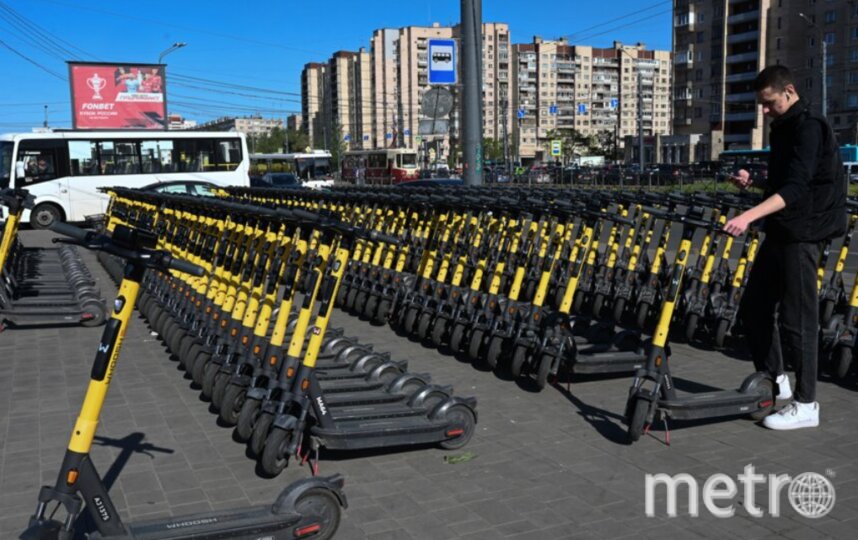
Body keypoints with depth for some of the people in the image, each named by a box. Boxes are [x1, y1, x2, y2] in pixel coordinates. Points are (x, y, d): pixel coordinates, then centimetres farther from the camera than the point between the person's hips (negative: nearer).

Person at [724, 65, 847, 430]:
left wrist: (749, 216, -35)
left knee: (796, 318, -5)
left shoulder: (809, 128, -14)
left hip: (801, 235, -9)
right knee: (753, 310, 11)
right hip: (780, 233, 9)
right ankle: (774, 380, 26)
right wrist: (753, 184, 3)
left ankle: (805, 404, 6)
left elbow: (795, 188, -25)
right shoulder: (783, 128, 15)